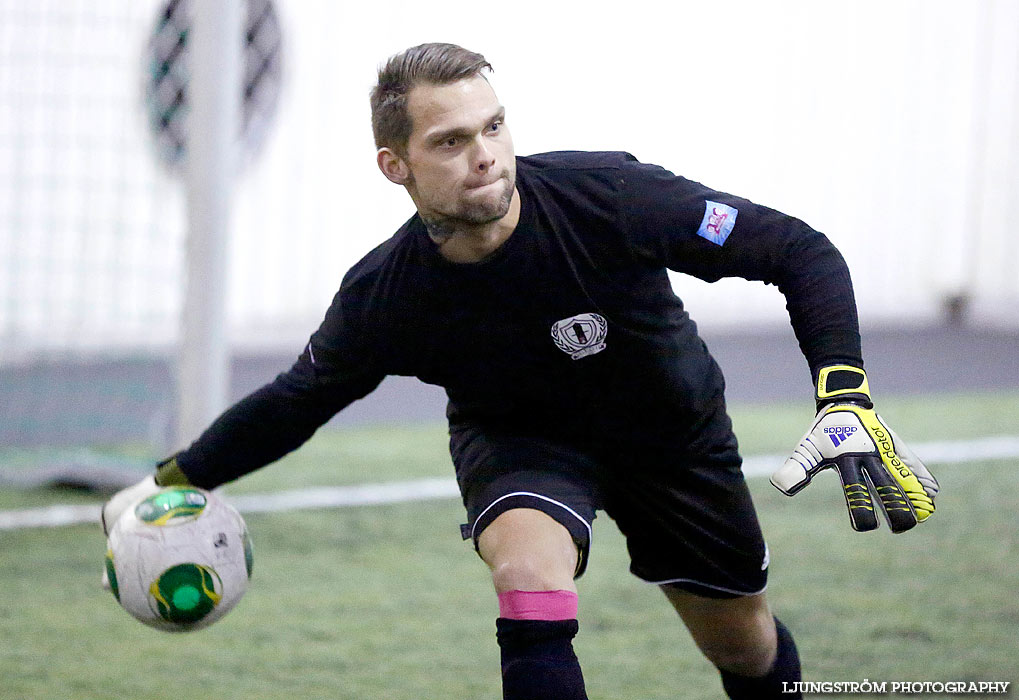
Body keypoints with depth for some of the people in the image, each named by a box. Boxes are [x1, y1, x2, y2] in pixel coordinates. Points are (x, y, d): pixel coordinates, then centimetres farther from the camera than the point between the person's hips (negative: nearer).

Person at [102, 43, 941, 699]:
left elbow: (800, 252, -28)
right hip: (518, 438, -1)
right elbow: (296, 401, -6)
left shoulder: (610, 196, -35)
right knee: (531, 573, -32)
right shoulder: (384, 297, -28)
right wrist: (173, 482, -5)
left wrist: (847, 403, -38)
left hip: (672, 428, 1)